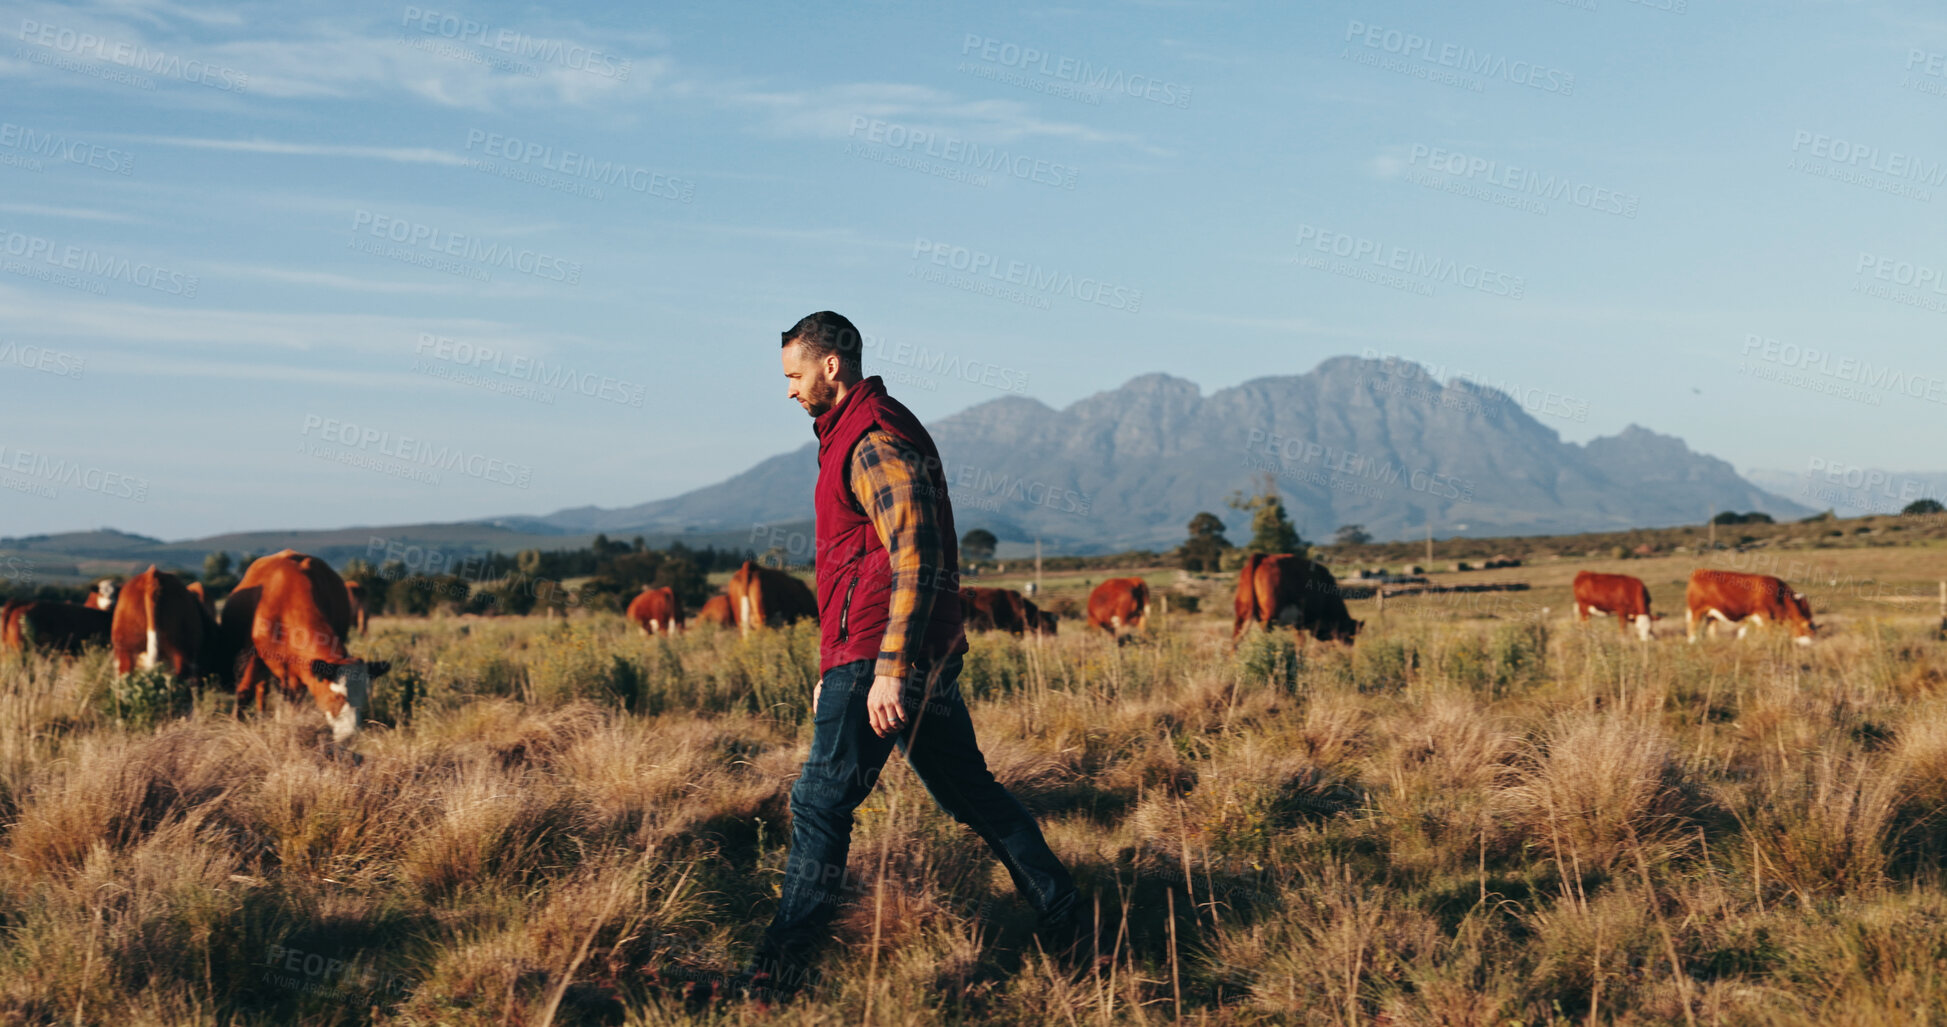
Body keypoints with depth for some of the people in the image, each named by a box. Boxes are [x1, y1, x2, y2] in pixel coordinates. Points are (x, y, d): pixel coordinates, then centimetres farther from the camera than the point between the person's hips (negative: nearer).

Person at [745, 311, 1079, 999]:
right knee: (968, 789, 14)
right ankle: (1060, 913, 20)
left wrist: (888, 671, -26)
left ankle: (782, 967, -1)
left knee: (821, 801, -6)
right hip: (929, 656, 10)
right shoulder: (856, 432, 20)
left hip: (876, 658, -10)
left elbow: (915, 561, -22)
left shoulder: (876, 440, -13)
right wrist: (832, 668, 26)